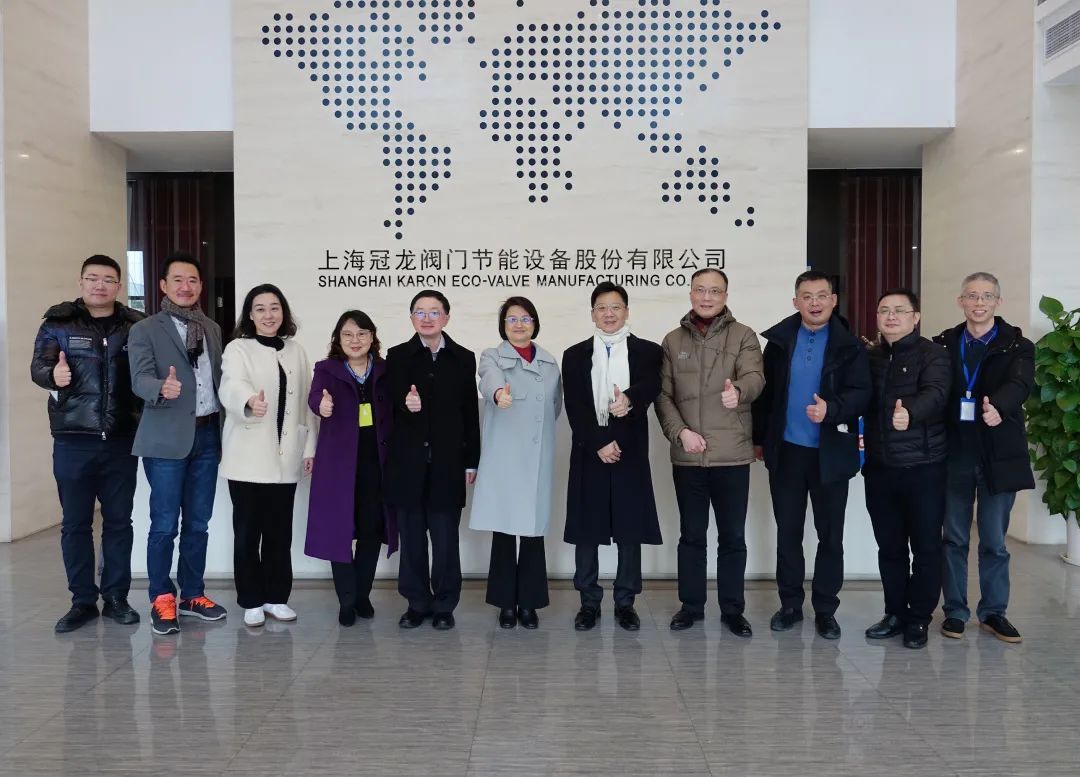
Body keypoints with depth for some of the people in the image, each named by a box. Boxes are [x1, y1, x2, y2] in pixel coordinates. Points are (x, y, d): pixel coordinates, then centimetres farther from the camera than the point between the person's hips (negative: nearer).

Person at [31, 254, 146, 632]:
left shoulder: (136, 325, 5)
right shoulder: (58, 323, 2)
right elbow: (38, 364, -9)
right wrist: (52, 374, -31)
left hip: (121, 441, 1)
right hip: (73, 441, 0)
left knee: (119, 521, 9)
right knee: (75, 523, 7)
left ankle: (116, 597, 21)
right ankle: (83, 601, 20)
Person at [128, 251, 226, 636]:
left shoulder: (212, 329, 14)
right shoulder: (144, 330, -2)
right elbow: (140, 379, -15)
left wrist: (224, 428, 6)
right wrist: (163, 388, -37)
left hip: (207, 434, 5)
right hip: (168, 437, -4)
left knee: (198, 523, 11)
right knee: (164, 524, 0)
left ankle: (192, 594, 24)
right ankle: (161, 600, 14)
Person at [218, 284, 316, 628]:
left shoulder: (296, 351, 11)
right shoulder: (238, 349, -2)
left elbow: (306, 401, 11)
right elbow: (231, 386, -22)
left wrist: (310, 446, 6)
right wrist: (249, 401, -45)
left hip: (286, 457, 3)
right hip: (249, 458, -3)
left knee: (280, 532, 9)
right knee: (247, 532, 2)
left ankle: (277, 597, 20)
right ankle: (251, 601, 14)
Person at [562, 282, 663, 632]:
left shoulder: (647, 351, 5)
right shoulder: (574, 355, 7)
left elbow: (651, 387, -15)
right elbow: (574, 408, -2)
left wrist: (630, 399, -37)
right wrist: (599, 443, -14)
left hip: (630, 452, 0)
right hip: (589, 452, 1)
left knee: (630, 530, 5)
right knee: (586, 530, 5)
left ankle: (625, 602, 17)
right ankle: (589, 602, 17)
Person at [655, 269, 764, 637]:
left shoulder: (743, 336, 1)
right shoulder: (673, 340, 7)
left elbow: (754, 377, -16)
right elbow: (662, 394, 4)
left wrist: (738, 392, -39)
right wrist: (680, 432, -10)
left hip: (732, 454, -1)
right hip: (687, 455, 2)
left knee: (732, 536, 7)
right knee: (691, 534, 12)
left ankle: (732, 609, 21)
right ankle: (691, 604, 25)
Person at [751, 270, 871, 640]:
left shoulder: (849, 345, -2)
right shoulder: (779, 339, 3)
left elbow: (861, 393, -10)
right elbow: (765, 391, 7)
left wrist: (831, 410, -29)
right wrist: (759, 438, 8)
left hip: (830, 453, -1)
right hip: (786, 450, 2)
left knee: (830, 535, 7)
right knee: (787, 532, 10)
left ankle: (826, 610, 19)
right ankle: (790, 605, 22)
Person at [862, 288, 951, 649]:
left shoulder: (933, 354, -5)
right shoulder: (870, 357, 11)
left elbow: (935, 392, -23)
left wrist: (910, 413, -42)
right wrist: (862, 446, 0)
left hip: (923, 466, -4)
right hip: (879, 467, 5)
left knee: (925, 546, 4)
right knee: (889, 546, 12)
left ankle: (919, 619, 18)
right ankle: (896, 613, 25)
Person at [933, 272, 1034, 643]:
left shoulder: (1017, 346, -1)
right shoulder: (943, 344, 5)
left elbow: (1019, 384, -20)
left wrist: (998, 407, -41)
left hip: (998, 456, -1)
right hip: (954, 454, 1)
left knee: (995, 541, 9)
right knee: (954, 538, 10)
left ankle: (993, 612, 24)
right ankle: (955, 611, 21)